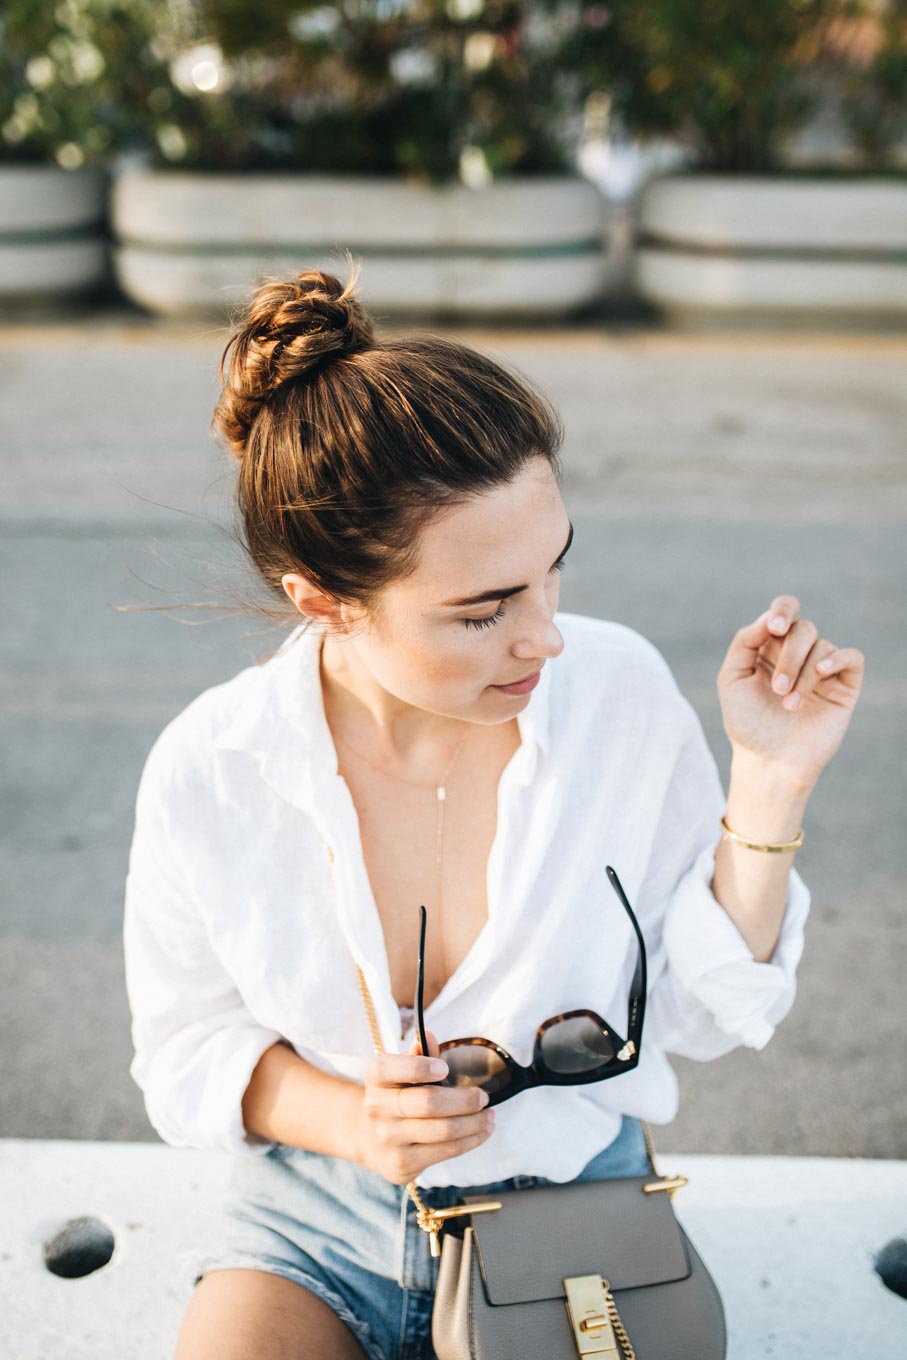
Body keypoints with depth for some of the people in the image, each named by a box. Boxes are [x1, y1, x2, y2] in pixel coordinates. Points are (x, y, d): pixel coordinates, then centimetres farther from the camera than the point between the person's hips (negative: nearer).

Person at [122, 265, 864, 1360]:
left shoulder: (622, 695, -15)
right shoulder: (208, 774, -18)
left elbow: (703, 1014, -6)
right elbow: (186, 1047, -2)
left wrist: (772, 784, -18)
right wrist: (344, 1119, -19)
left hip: (570, 1207, 1)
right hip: (318, 1226, 0)